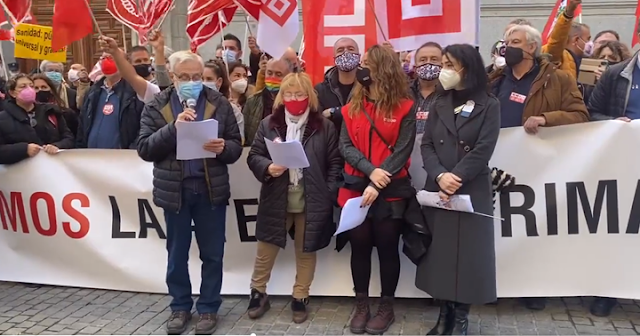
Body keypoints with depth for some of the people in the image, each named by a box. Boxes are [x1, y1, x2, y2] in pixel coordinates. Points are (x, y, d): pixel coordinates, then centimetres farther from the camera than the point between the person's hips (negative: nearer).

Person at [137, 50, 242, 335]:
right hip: (174, 189, 0)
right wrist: (173, 127, -20)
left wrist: (223, 148, -22)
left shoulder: (219, 103, 1)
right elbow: (144, 149, -7)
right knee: (177, 255, 13)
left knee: (212, 255, 9)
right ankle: (180, 306, 30)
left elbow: (236, 146, 1)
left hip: (211, 189, 0)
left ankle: (208, 308, 25)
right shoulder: (156, 106, 1)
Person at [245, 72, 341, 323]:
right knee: (265, 250, 10)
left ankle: (300, 299, 27)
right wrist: (268, 168, -17)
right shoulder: (268, 124, 2)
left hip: (311, 202, -1)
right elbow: (253, 156, 4)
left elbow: (335, 162, 0)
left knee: (306, 251, 12)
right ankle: (258, 293, 29)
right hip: (276, 200, 1)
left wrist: (329, 194, -8)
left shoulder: (324, 126, -1)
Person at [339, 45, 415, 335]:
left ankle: (386, 307, 21)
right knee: (359, 245, 8)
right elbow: (345, 145, -1)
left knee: (387, 247, 6)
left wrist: (377, 184, -18)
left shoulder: (404, 107, -4)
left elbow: (403, 150, -10)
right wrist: (370, 170, -17)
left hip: (390, 190, -3)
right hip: (356, 187, 3)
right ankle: (361, 306, 23)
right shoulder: (352, 106, 6)